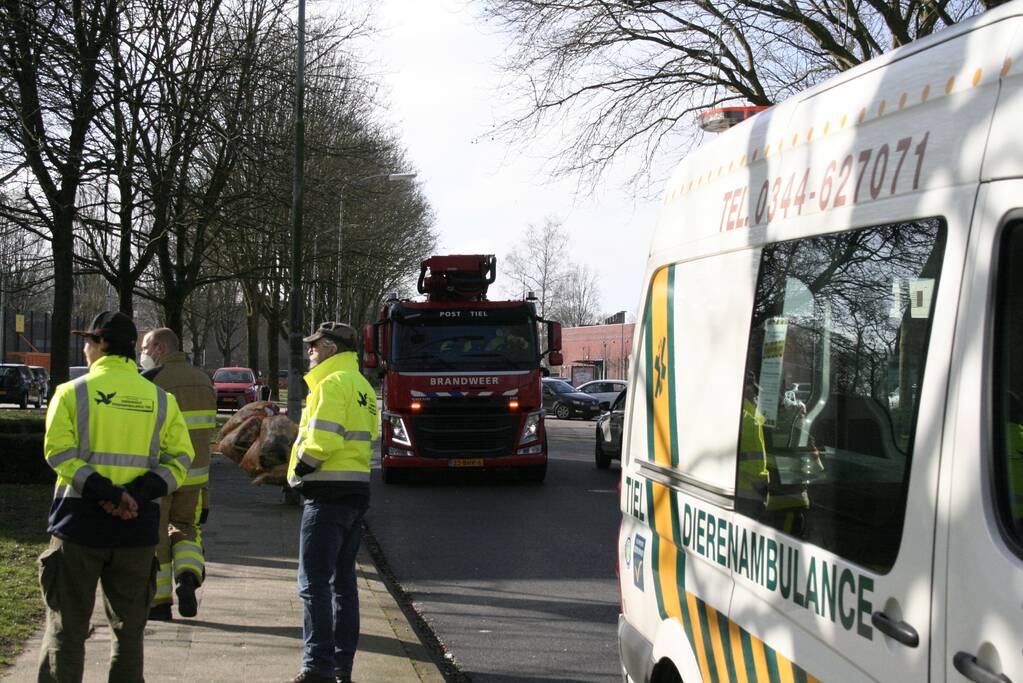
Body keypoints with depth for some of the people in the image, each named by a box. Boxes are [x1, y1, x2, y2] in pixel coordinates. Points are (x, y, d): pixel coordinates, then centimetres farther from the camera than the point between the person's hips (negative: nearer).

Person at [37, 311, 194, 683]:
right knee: (128, 628, 12)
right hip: (138, 527, 2)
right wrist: (137, 493, -11)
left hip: (80, 523, -2)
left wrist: (107, 493, -18)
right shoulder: (160, 399, 7)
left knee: (66, 627, 6)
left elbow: (58, 452, -13)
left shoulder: (72, 392, -2)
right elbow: (180, 458, -1)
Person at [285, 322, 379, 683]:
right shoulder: (361, 385, 18)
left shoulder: (332, 383, -12)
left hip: (328, 493, -9)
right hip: (357, 491, 10)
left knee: (314, 583, -6)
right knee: (343, 580, 13)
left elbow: (323, 439, -22)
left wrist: (299, 468, -7)